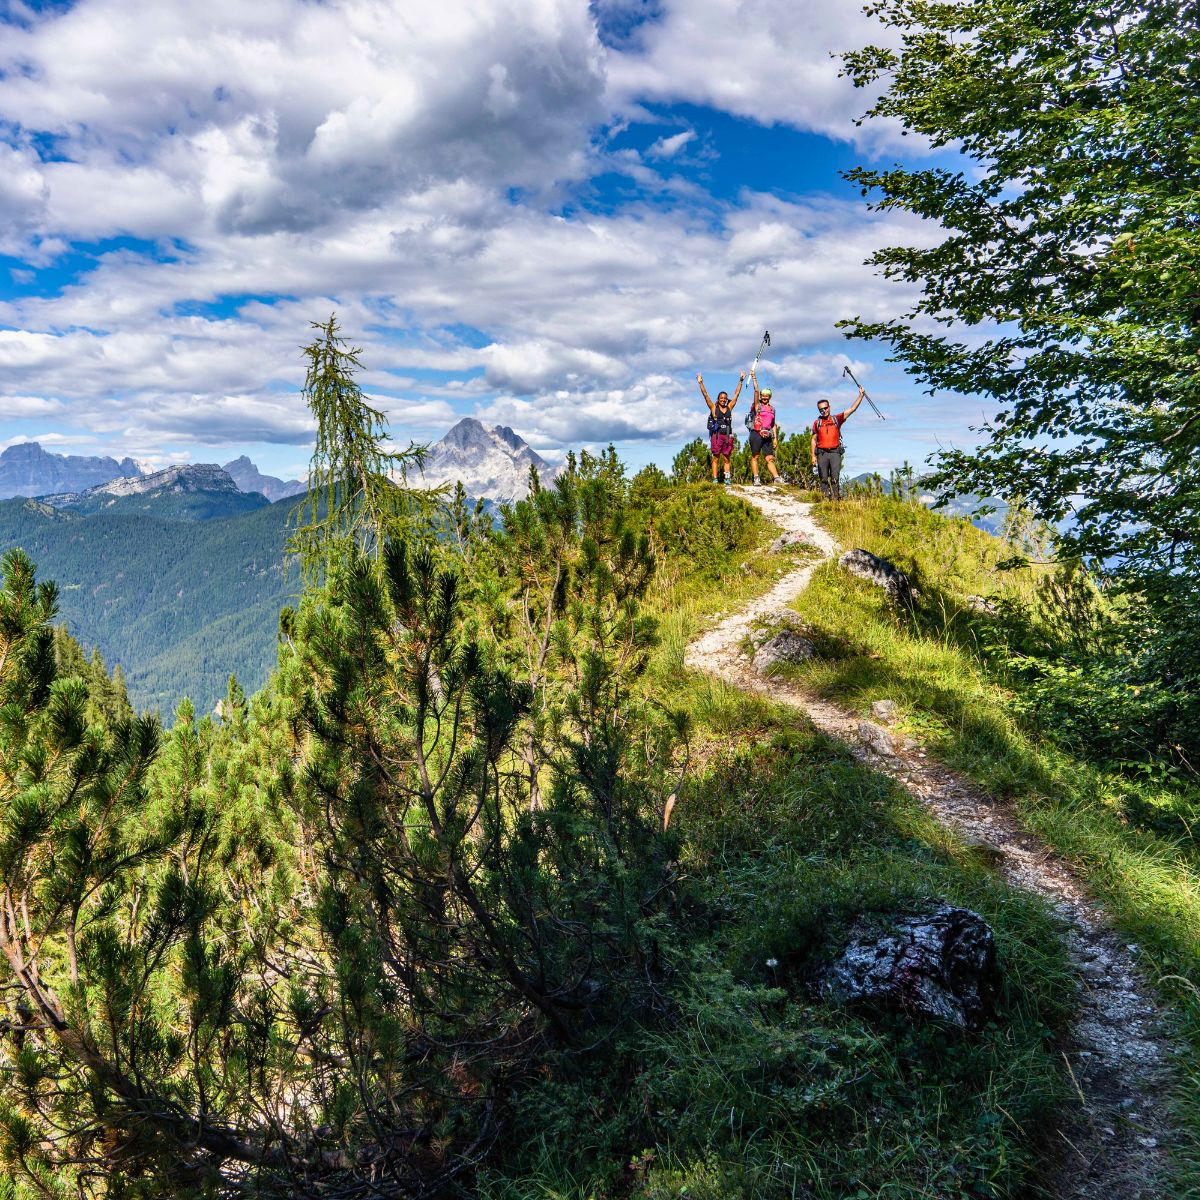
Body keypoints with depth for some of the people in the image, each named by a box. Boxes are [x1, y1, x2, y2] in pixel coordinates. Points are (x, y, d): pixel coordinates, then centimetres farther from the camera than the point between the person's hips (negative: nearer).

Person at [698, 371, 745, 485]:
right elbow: (705, 395, 0)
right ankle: (715, 479, -3)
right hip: (716, 435, -3)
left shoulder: (729, 407, 10)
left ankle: (727, 479, 4)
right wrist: (701, 383, -4)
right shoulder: (714, 408, 3)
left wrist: (741, 381, 14)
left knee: (726, 459, 5)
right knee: (716, 459, -1)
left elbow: (736, 394, 14)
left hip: (728, 436, 3)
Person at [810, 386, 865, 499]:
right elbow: (814, 440, 12)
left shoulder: (837, 419, 10)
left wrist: (861, 395, 2)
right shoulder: (817, 423, 11)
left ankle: (835, 498, -7)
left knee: (835, 478, -8)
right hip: (822, 453, 1)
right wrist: (813, 456, 5)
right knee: (824, 479, -2)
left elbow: (852, 409, 8)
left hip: (835, 452, -1)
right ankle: (826, 498, 0)